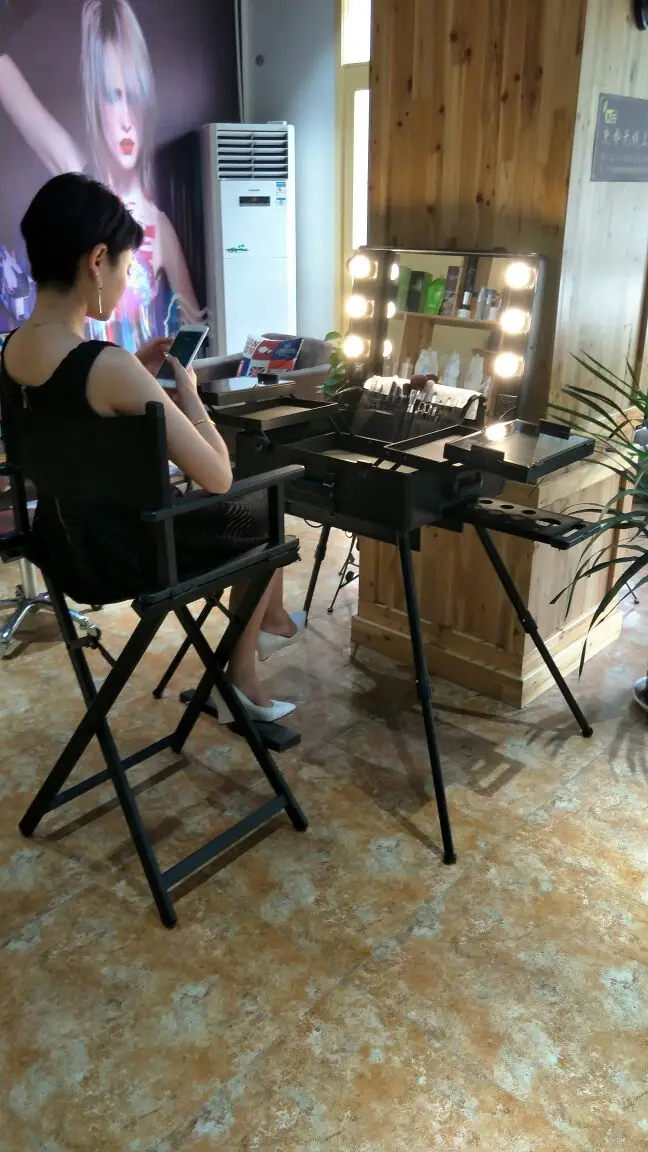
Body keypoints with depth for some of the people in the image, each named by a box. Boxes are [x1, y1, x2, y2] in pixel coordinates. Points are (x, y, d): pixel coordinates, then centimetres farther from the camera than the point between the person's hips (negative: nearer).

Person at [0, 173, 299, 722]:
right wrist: (188, 394, -9)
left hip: (61, 546, 8)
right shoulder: (109, 365, -29)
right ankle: (242, 675, 29)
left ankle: (270, 615, 46)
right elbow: (219, 478, -24)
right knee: (264, 513, 18)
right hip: (120, 556, -8)